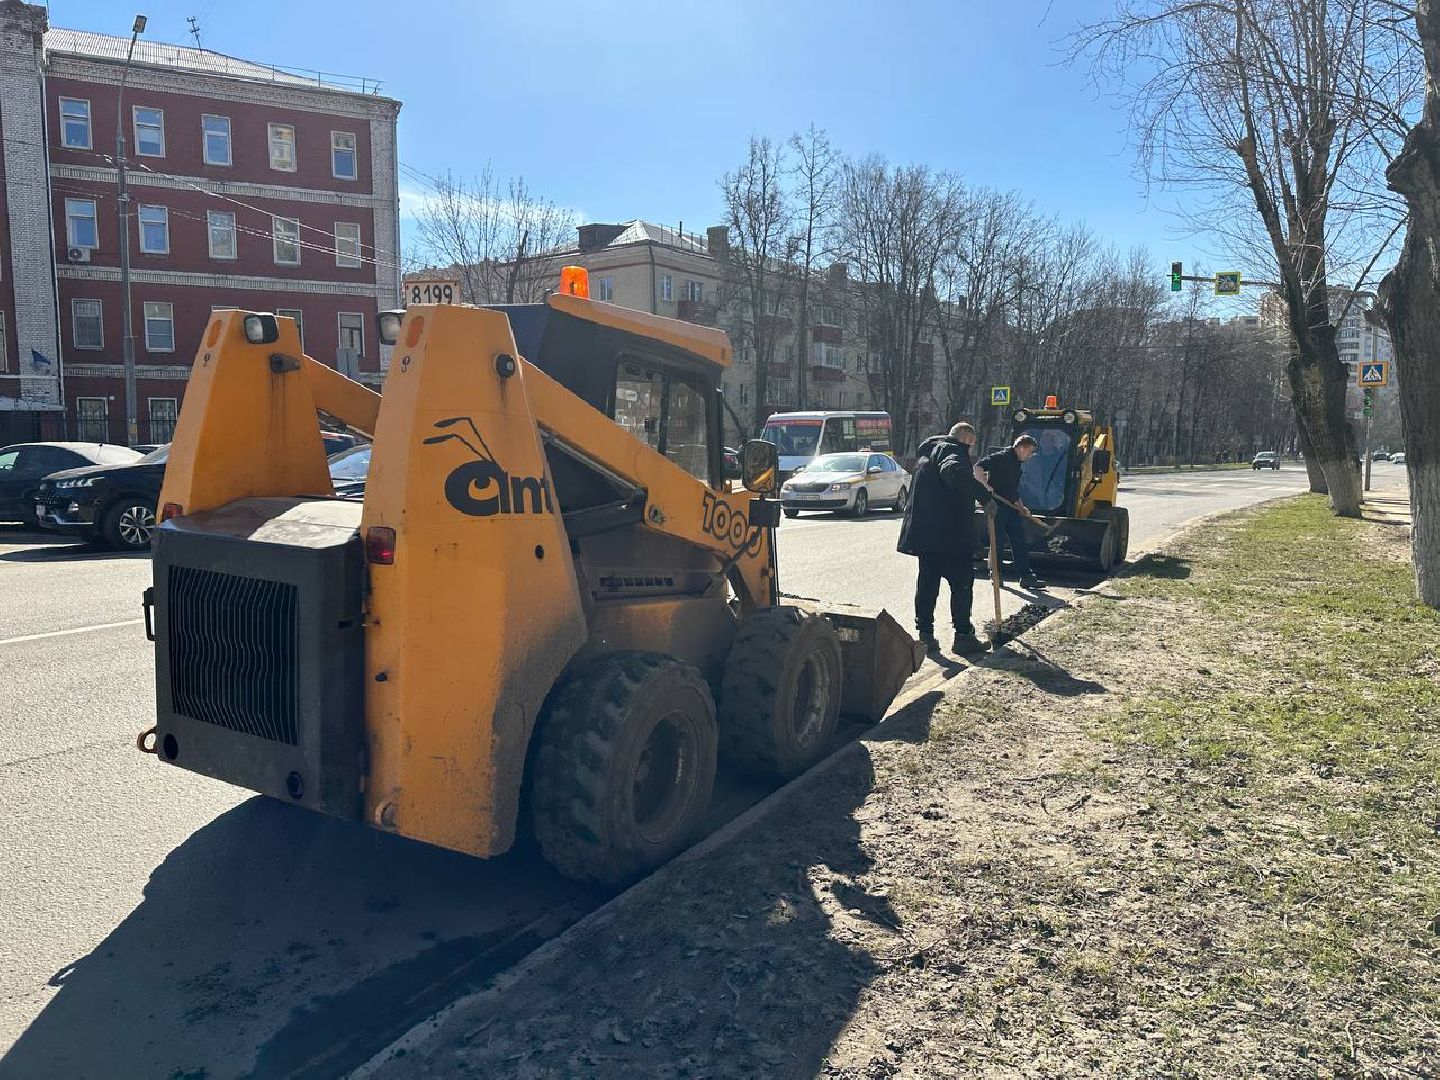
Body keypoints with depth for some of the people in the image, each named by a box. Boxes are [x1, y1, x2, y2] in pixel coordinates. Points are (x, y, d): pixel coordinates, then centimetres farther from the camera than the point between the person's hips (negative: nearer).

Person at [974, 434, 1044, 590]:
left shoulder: (1017, 464, 19)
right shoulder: (1001, 457, -9)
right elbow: (977, 468, -20)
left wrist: (1021, 507, 18)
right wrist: (985, 484, -31)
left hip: (1010, 507, 9)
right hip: (997, 506, -9)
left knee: (1020, 542, 5)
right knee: (998, 540, -1)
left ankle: (1026, 576, 6)